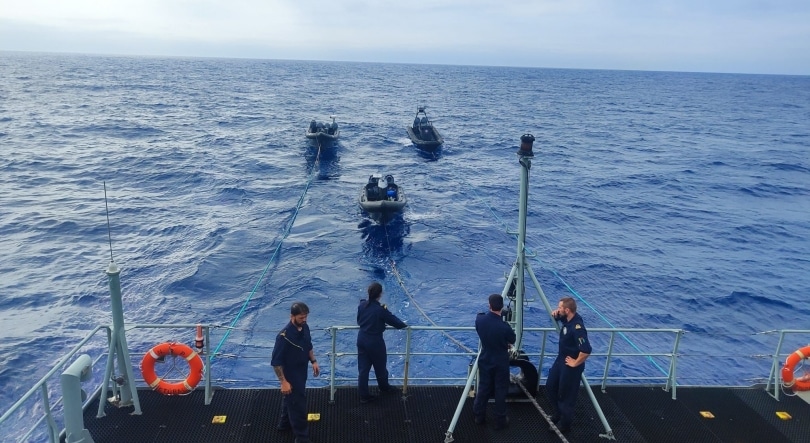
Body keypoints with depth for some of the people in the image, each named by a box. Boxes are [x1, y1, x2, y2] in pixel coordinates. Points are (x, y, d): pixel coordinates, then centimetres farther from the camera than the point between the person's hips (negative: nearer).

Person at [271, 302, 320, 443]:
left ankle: (285, 423, 51)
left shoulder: (305, 328, -8)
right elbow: (276, 362, -25)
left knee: (291, 400, 28)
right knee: (298, 406, 4)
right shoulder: (284, 336, -31)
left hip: (301, 373, 8)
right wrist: (283, 382, -23)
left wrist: (313, 361, 5)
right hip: (290, 376, -8)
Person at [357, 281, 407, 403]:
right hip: (375, 341, -5)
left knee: (363, 368, 13)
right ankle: (384, 387, 43)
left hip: (361, 339, 5)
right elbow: (396, 322, -14)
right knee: (380, 366, 20)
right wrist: (404, 324, 6)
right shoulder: (381, 310, -23)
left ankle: (363, 395, 21)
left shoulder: (362, 305, -7)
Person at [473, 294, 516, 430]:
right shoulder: (504, 326, -27)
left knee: (483, 389, 19)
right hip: (500, 363, -4)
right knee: (500, 391, 12)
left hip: (485, 361, 4)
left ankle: (479, 416, 33)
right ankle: (500, 421, 25)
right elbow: (512, 341, -6)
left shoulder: (479, 319, -16)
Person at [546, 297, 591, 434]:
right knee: (550, 387, 23)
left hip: (570, 366, -9)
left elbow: (586, 350, -39)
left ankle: (564, 424, 29)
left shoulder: (577, 327, -32)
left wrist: (576, 363, -24)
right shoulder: (567, 318, -5)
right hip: (560, 360, 9)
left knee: (565, 396, 9)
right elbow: (558, 316, 20)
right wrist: (555, 315, -3)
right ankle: (557, 414, 44)